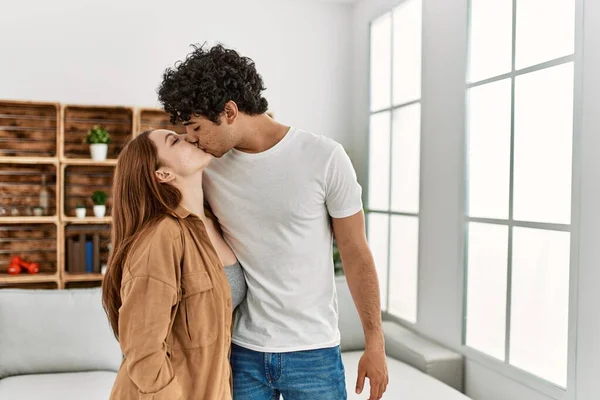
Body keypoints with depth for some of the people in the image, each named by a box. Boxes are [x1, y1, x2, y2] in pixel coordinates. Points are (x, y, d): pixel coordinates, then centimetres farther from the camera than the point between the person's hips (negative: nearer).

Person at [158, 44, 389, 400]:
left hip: (314, 353, -2)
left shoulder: (324, 157, -12)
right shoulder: (206, 166, -3)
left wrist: (375, 343, -2)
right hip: (240, 350, 3)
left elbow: (356, 254, -5)